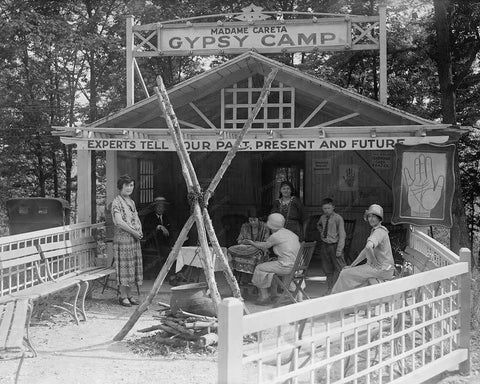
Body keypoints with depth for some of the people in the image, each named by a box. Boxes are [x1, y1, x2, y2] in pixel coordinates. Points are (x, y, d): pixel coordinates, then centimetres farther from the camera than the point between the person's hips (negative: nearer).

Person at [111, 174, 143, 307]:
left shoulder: (131, 202, 16)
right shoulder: (117, 202, -9)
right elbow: (119, 222, -19)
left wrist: (140, 231, 4)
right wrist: (133, 232, -16)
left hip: (134, 238, 8)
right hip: (123, 237, -8)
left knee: (133, 265, 9)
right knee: (124, 266, -4)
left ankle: (129, 295, 17)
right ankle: (123, 296, 4)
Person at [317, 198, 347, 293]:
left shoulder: (338, 218, -12)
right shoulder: (322, 218, 6)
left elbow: (342, 235, -14)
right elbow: (318, 225, 32)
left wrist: (339, 250, -19)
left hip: (334, 245, -6)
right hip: (324, 245, 6)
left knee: (340, 268, -7)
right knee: (327, 269, 12)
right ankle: (329, 290, 21)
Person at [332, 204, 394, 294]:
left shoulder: (379, 231, -17)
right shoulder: (374, 231, 17)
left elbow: (369, 247, -36)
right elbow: (365, 251, 21)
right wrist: (352, 265, 18)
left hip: (381, 269, -10)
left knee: (345, 274, -8)